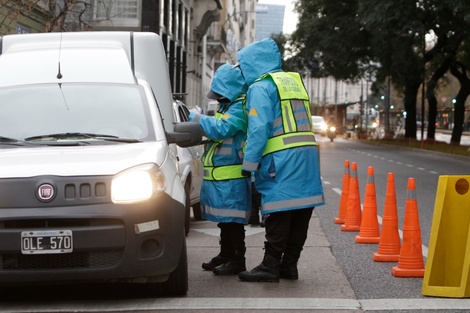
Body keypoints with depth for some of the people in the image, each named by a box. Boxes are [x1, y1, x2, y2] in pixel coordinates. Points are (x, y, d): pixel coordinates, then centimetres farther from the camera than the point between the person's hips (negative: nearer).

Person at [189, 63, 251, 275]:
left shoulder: (240, 107, -15)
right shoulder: (227, 106, 18)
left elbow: (221, 130, -25)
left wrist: (195, 118, -14)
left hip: (232, 177, -10)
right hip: (220, 176, 10)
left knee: (232, 219, -7)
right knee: (224, 218, 17)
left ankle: (237, 259, -2)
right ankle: (226, 254, 27)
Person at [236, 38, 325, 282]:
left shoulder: (260, 87, -5)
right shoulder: (294, 81, 20)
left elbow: (259, 129, -12)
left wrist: (249, 163, -8)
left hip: (281, 160, -8)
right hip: (307, 154, 8)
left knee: (278, 215, -5)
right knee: (300, 214, 8)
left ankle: (270, 267, -3)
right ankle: (289, 265, 15)